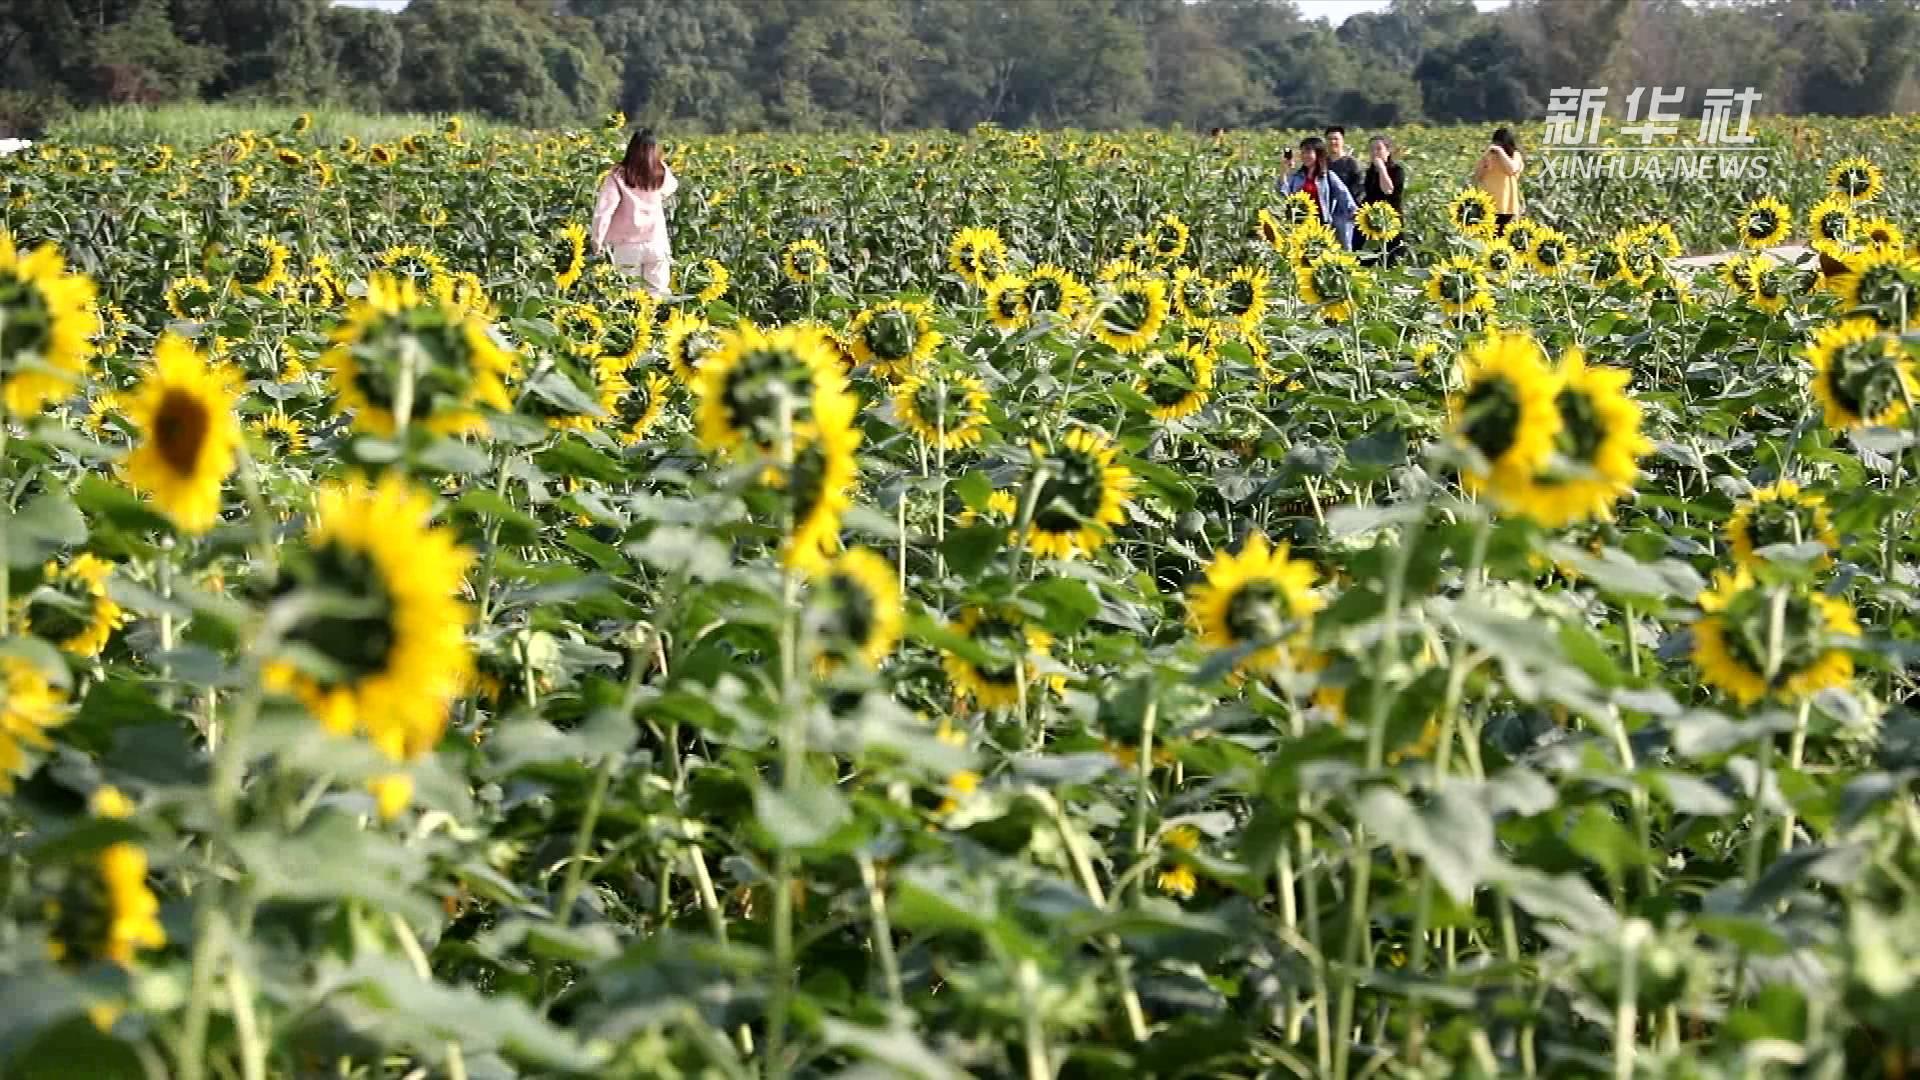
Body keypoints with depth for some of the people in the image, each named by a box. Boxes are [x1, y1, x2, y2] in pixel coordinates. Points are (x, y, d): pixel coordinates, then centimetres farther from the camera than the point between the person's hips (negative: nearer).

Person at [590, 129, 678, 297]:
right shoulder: (661, 173, -1)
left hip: (627, 246, -2)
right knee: (657, 293, 8)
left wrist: (597, 240, -6)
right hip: (656, 244, 2)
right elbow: (671, 189, 23)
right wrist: (660, 162, 27)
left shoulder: (618, 176, -10)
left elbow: (603, 210, -14)